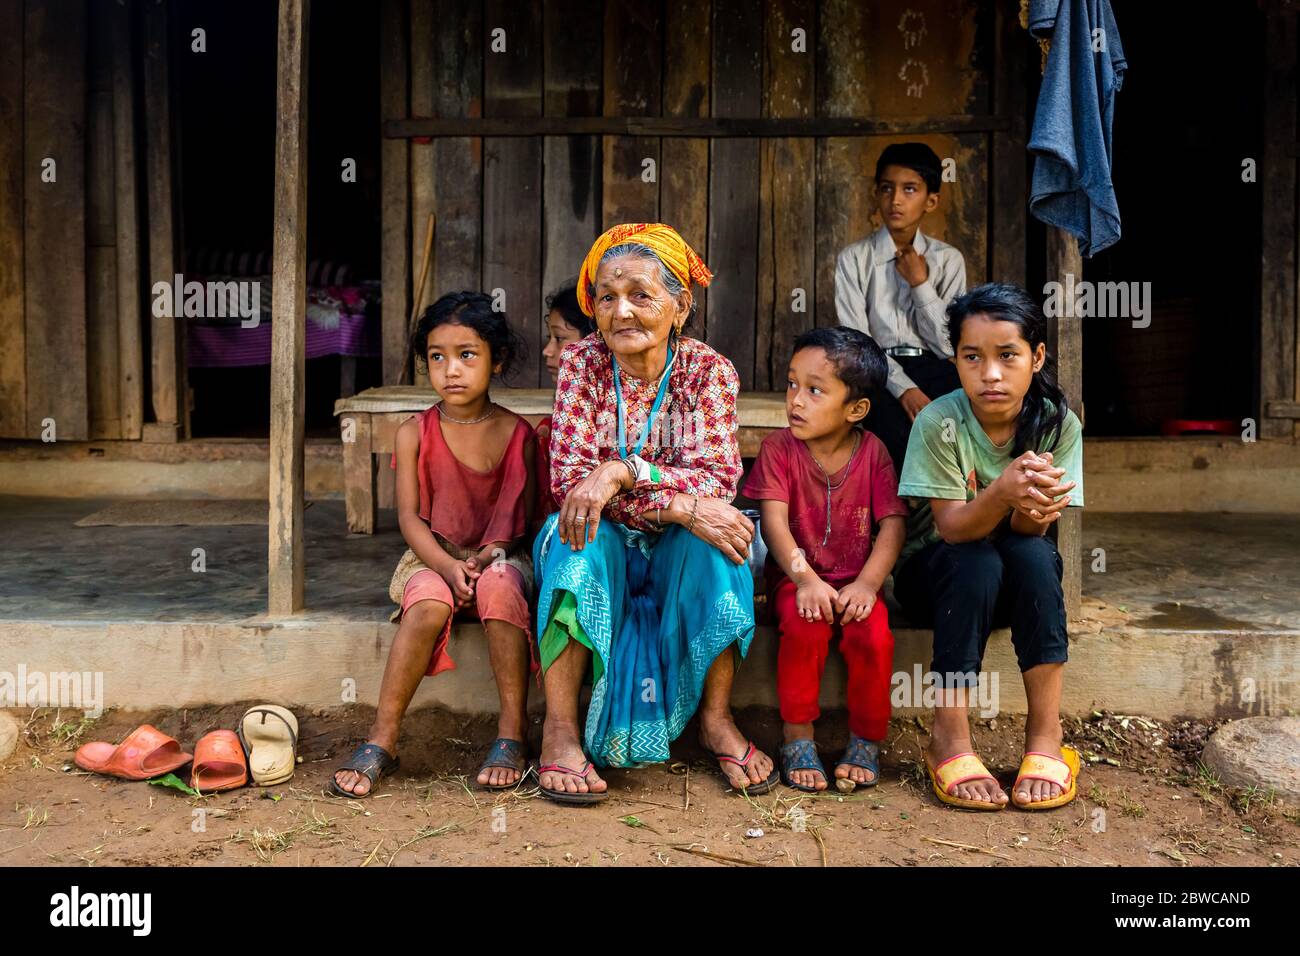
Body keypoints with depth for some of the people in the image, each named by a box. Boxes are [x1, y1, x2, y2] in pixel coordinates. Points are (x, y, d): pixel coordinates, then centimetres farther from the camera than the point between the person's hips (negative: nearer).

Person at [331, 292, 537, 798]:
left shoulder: (516, 433, 0)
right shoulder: (415, 433, 0)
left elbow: (518, 513, -4)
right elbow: (410, 516, -6)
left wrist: (481, 558, -22)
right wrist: (446, 566, -23)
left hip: (498, 556, 0)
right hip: (432, 557, 0)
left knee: (499, 586, -35)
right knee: (429, 605, -33)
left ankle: (512, 734, -29)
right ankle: (381, 741, -26)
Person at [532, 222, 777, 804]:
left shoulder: (709, 371, -7)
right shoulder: (582, 364, -8)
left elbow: (717, 479, -19)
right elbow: (569, 476, -19)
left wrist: (621, 472, -34)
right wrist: (680, 504, -30)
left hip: (677, 554, 0)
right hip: (602, 545, 0)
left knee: (714, 541, -31)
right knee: (575, 536, -32)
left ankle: (716, 717, -17)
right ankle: (560, 728, -28)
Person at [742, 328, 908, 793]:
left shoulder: (873, 452, -1)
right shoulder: (779, 448, -3)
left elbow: (893, 525, -6)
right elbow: (773, 521, -12)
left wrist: (866, 584, -20)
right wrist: (806, 580, -25)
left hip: (855, 578, 1)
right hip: (796, 576, -1)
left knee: (873, 635, -26)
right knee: (805, 629, -30)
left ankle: (865, 742, -3)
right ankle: (797, 737, -12)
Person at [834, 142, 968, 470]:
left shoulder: (948, 260, 9)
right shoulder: (854, 258, 3)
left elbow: (949, 346, 2)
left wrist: (920, 283, -6)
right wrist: (903, 388, -21)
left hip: (933, 368, 2)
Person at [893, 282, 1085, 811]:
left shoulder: (1058, 425, -13)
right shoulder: (939, 422, -20)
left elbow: (1029, 530, -18)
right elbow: (952, 528, -23)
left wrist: (1034, 508, -44)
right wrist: (1004, 491, -45)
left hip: (1016, 583, 2)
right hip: (933, 570, -2)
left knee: (1034, 554, -31)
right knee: (976, 564, -34)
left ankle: (1045, 738, -23)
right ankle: (949, 741, -25)